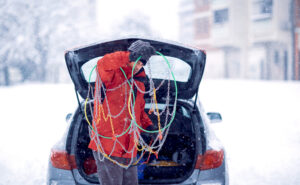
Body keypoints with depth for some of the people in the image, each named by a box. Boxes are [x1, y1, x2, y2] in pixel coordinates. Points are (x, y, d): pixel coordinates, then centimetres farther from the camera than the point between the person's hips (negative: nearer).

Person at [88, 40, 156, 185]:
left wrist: (148, 126, 11)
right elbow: (103, 64, -33)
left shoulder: (139, 83, 17)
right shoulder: (113, 75, -7)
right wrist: (130, 56, -38)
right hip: (107, 146, -8)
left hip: (129, 149, 8)